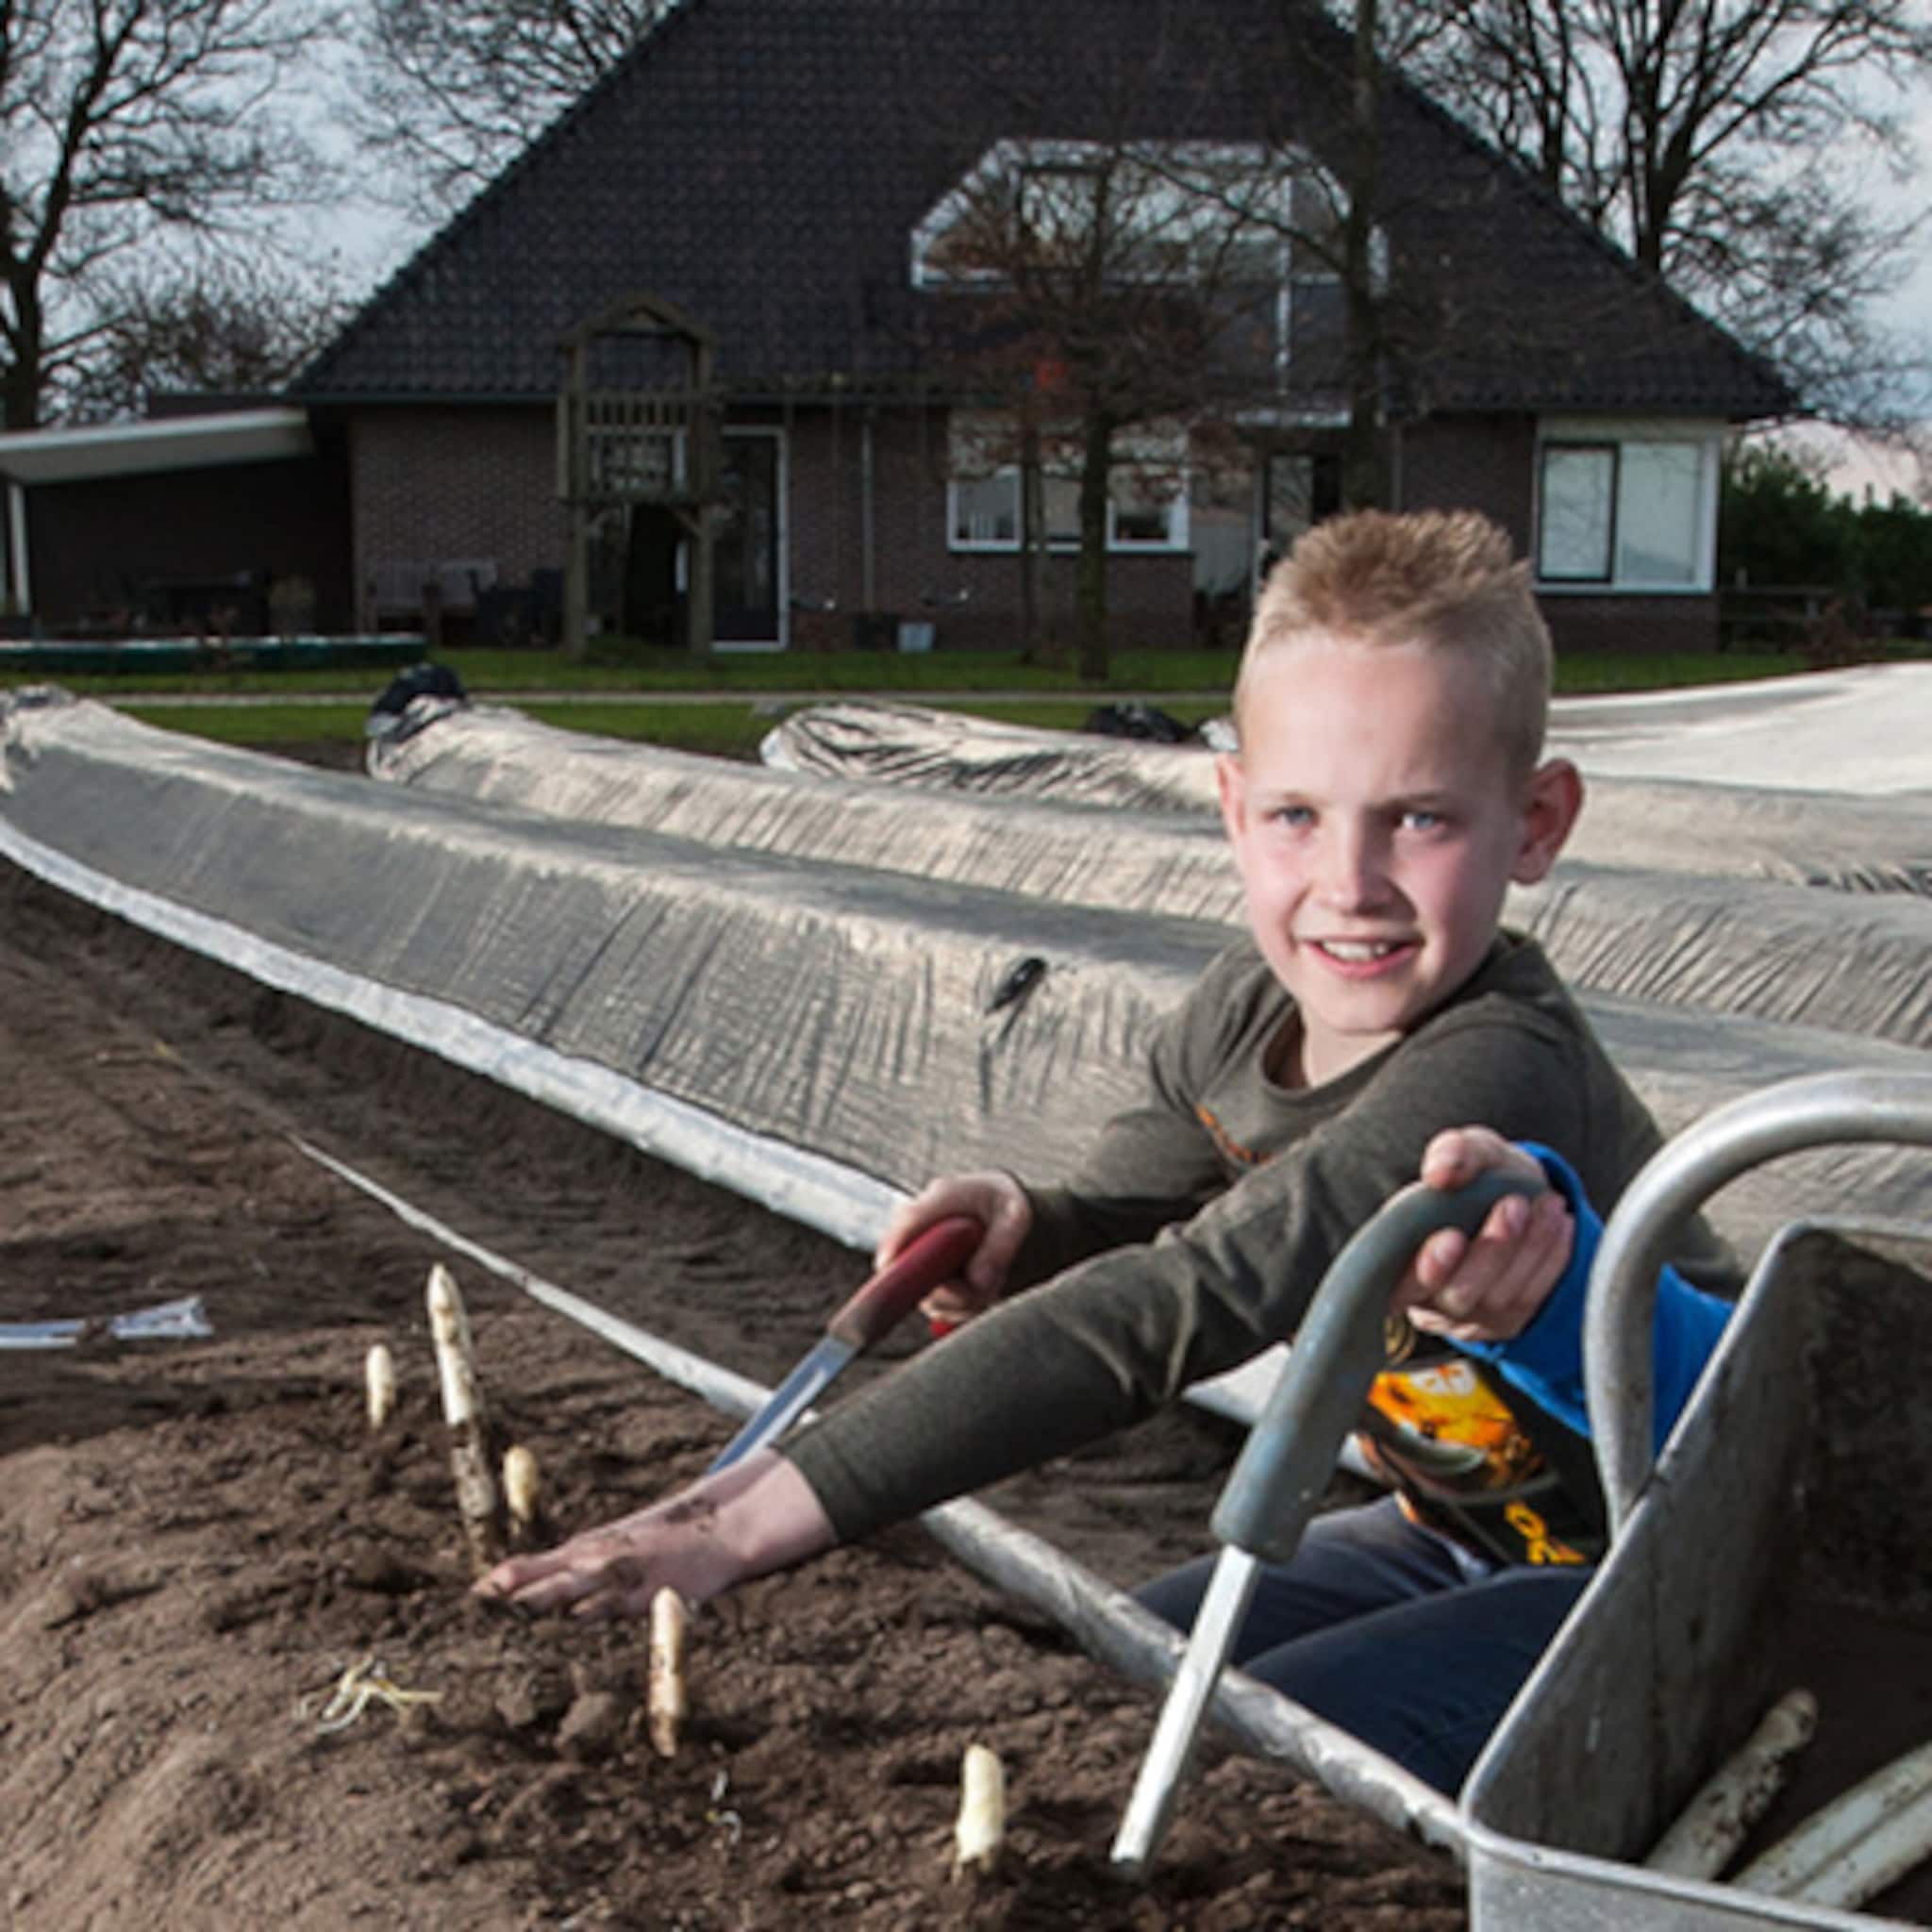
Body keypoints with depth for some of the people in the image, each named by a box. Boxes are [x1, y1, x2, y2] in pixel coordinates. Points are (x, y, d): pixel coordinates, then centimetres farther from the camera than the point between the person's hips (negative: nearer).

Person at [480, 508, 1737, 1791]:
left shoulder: (1495, 1076, -35)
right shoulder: (1248, 1011, -8)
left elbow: (1168, 1312, -42)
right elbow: (1130, 1223, 6)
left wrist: (766, 1518, -44)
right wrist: (1023, 1230, -21)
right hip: (1461, 1531, 8)